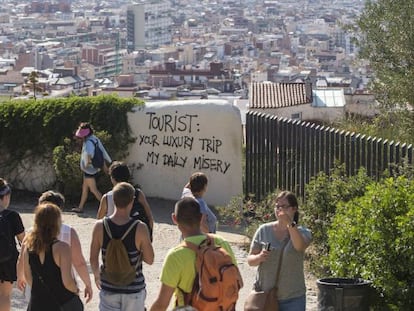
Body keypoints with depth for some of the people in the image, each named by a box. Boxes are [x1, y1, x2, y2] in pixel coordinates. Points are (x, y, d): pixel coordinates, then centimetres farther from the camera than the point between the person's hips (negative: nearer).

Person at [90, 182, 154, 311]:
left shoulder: (100, 226, -13)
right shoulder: (140, 228, -18)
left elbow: (93, 259, -3)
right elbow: (150, 259, -9)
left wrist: (96, 274, 16)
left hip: (109, 288, 1)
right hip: (134, 288, -1)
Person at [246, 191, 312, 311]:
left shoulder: (302, 232, -2)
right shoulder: (264, 230, 3)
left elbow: (299, 246, -26)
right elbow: (250, 260, 6)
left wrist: (290, 224, -41)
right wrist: (259, 257, -18)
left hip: (292, 298, -1)